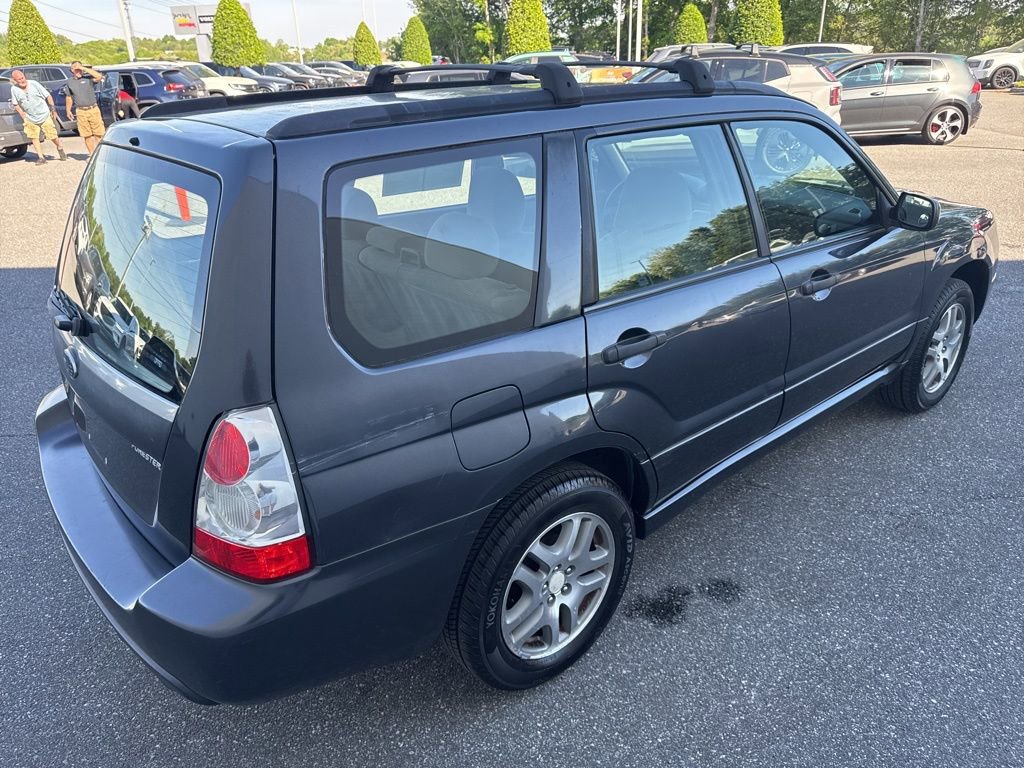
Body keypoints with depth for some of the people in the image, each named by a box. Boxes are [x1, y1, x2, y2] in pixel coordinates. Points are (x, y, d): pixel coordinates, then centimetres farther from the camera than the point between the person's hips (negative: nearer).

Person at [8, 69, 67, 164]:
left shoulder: (33, 84, -11)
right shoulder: (14, 89, -6)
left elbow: (48, 96, -5)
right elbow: (15, 104, 8)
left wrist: (53, 109, -7)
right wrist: (22, 114, -4)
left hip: (45, 116, -2)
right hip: (30, 119, 2)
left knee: (52, 136, 1)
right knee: (34, 138, -2)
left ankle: (60, 148, 30)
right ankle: (41, 157, 6)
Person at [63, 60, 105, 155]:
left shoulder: (88, 78, 1)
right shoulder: (69, 82, 10)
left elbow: (99, 77, -20)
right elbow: (68, 97, 17)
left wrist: (84, 68, -17)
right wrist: (68, 110, 13)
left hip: (93, 109, -2)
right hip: (81, 112, 2)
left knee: (99, 133, -2)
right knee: (87, 135, 3)